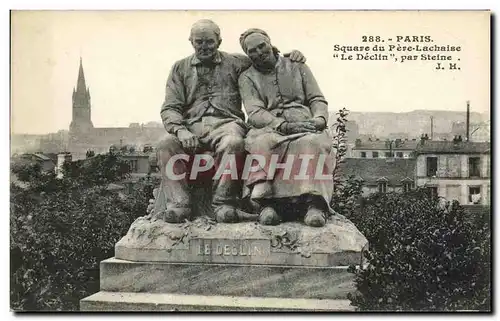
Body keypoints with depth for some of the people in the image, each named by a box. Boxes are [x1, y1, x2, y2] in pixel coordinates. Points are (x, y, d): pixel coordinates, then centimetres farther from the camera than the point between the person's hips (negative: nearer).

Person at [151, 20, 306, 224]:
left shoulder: (234, 63, 19)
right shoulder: (180, 68, 18)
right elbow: (170, 108, 8)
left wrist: (291, 54, 6)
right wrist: (181, 130, -12)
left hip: (226, 122, -1)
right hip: (191, 124, 1)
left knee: (233, 143, -37)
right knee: (166, 145, -30)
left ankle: (223, 201, -28)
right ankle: (178, 202, -26)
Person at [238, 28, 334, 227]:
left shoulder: (297, 67, 20)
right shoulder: (247, 78, 15)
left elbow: (317, 99, 16)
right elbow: (255, 113, -1)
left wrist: (319, 118, -9)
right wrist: (285, 126, -19)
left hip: (304, 123, 1)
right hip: (268, 127, -1)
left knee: (313, 142, -36)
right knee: (261, 144, -38)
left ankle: (315, 203, -44)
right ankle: (266, 202, -43)